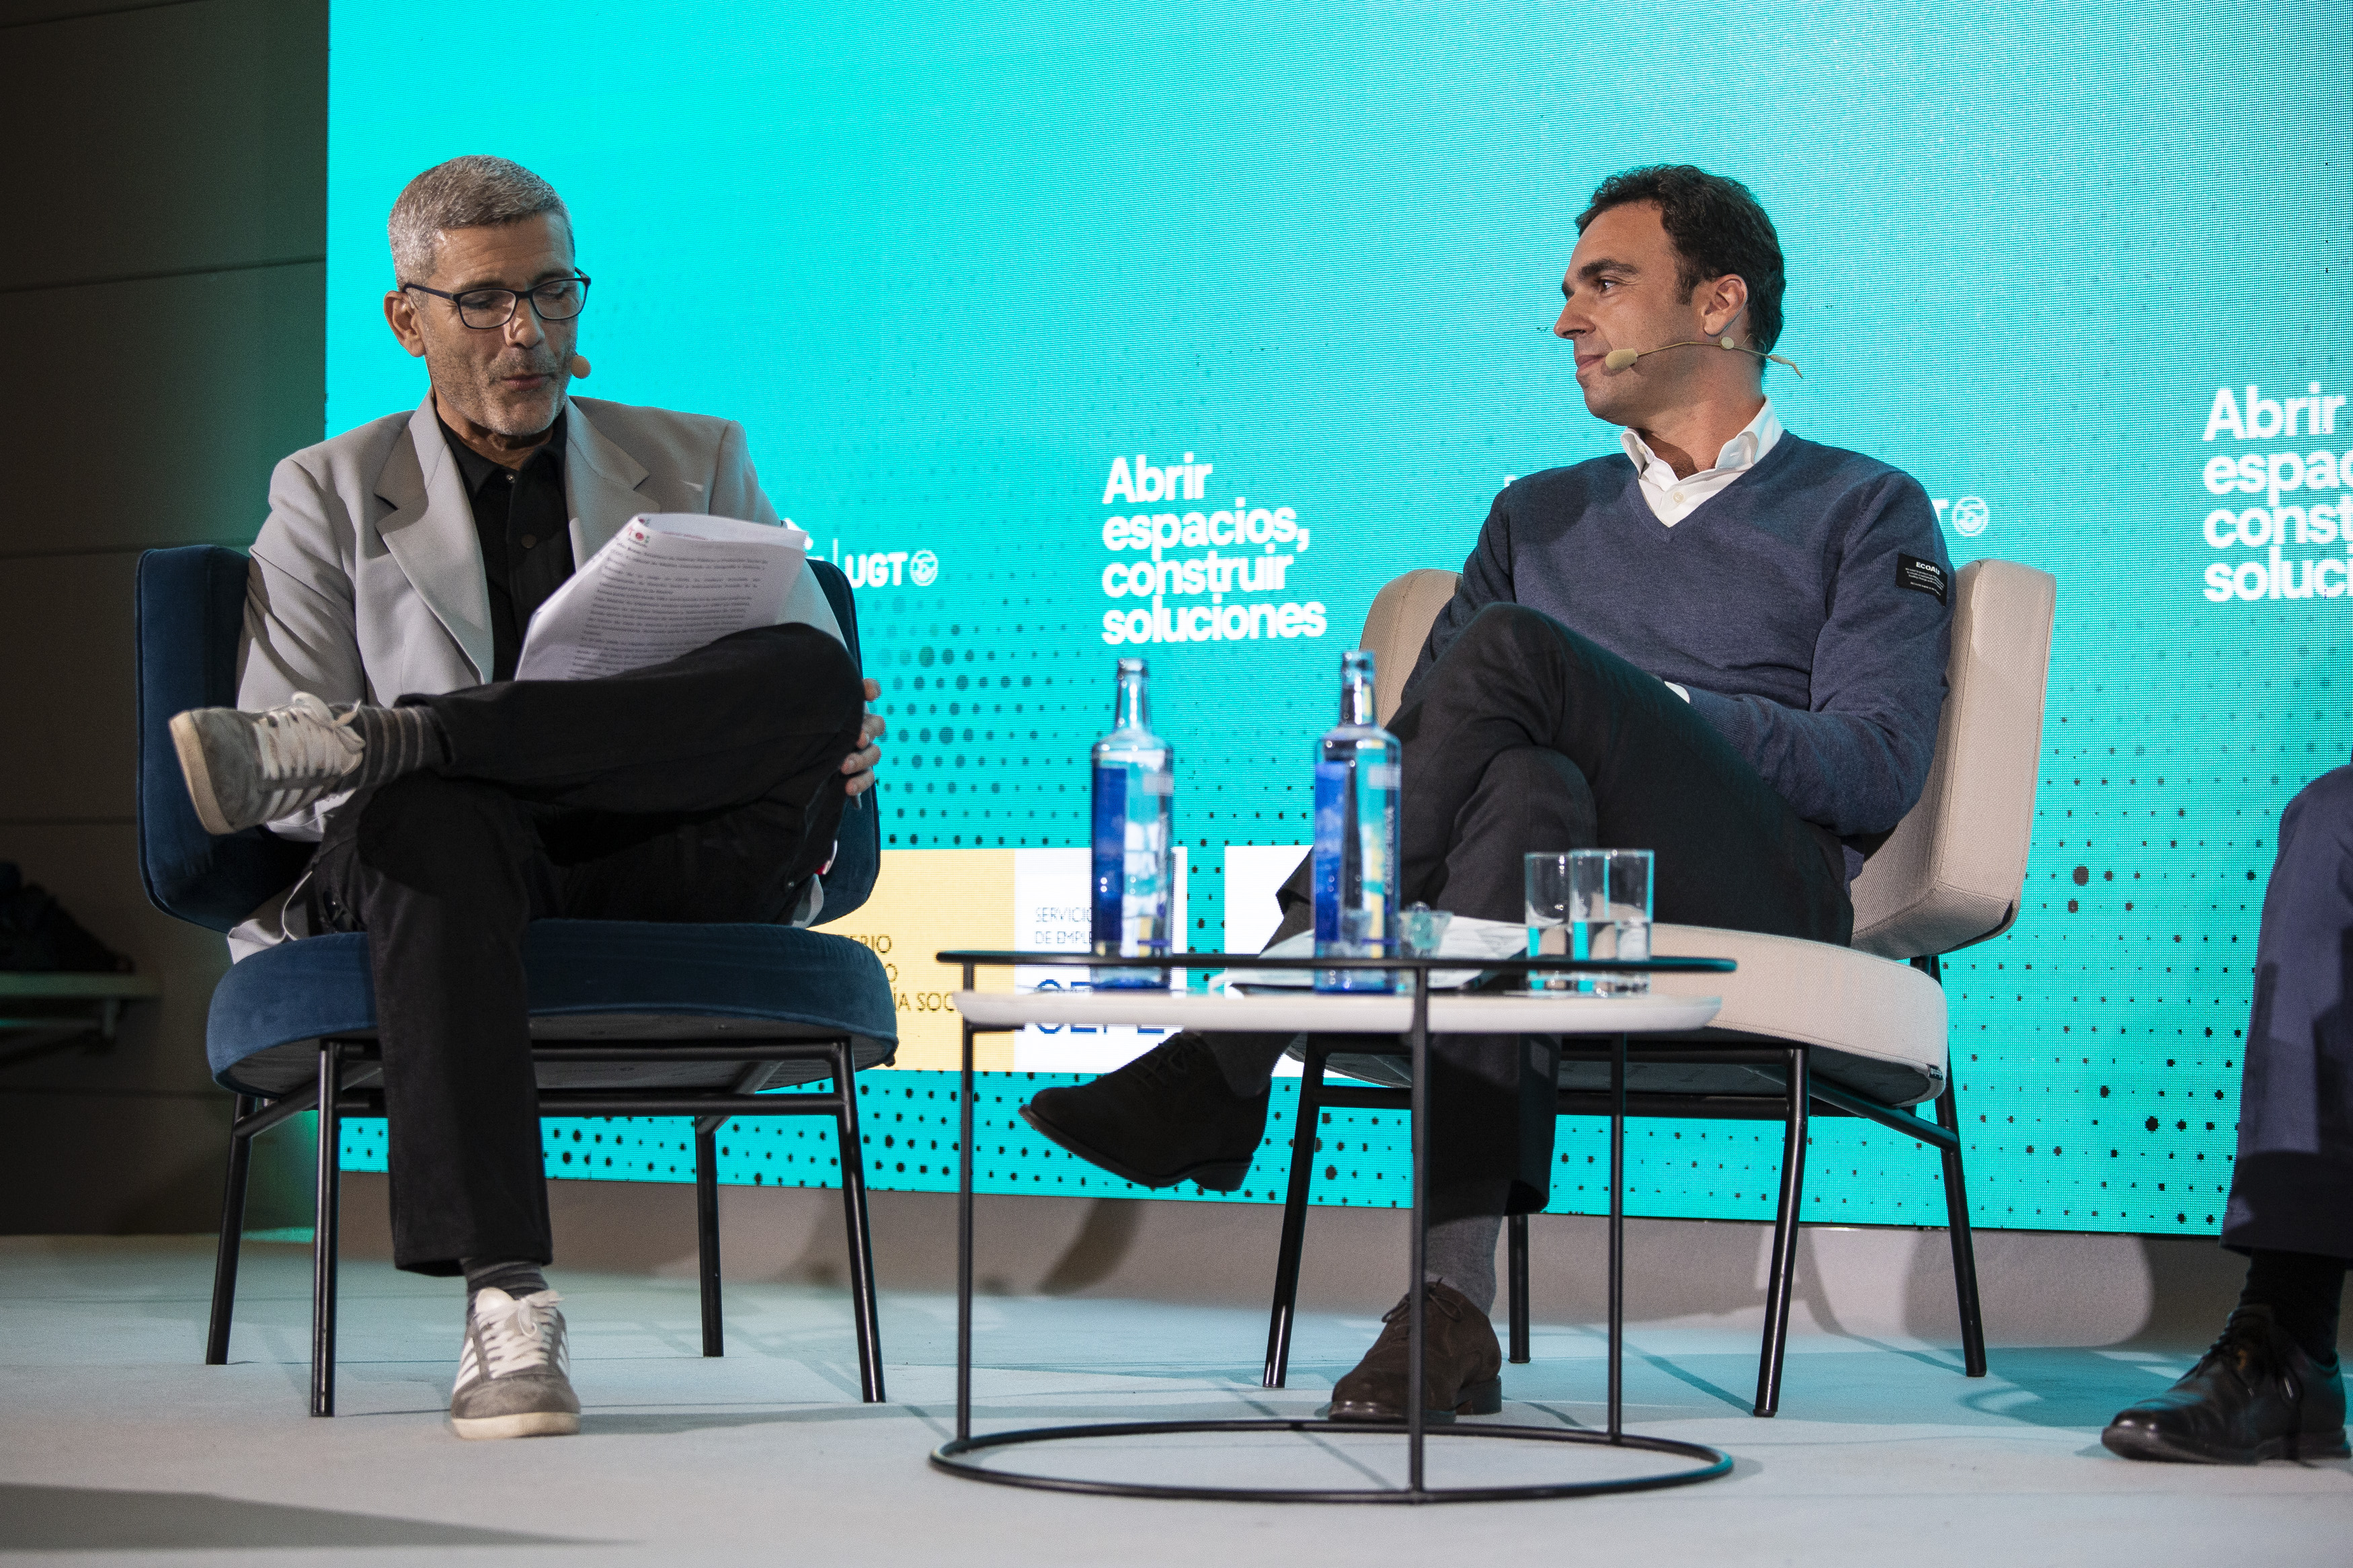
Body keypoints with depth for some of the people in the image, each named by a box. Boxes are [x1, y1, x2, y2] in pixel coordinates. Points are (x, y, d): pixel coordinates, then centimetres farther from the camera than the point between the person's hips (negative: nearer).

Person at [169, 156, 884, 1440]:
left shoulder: (698, 465, 22)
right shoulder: (330, 496, 16)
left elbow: (823, 693, 15)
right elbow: (281, 791, 5)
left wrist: (835, 746, -10)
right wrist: (351, 793, -18)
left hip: (676, 873, 1)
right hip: (465, 872, -1)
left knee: (810, 671, -30)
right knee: (439, 817, -41)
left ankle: (356, 746, -36)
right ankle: (505, 1306, -46)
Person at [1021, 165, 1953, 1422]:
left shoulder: (1867, 513, 18)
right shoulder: (1539, 517, 33)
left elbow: (1879, 771, 2)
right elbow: (1413, 730, 21)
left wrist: (1634, 710, -7)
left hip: (1760, 911, -3)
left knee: (1515, 655, -29)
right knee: (1526, 790, -38)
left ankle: (1228, 1057, -32)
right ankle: (1453, 1305, -50)